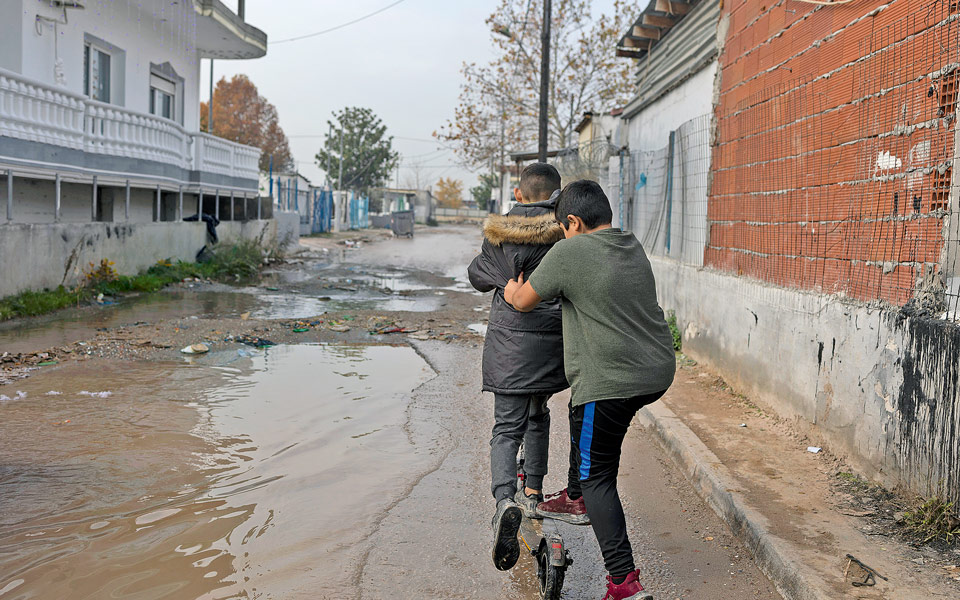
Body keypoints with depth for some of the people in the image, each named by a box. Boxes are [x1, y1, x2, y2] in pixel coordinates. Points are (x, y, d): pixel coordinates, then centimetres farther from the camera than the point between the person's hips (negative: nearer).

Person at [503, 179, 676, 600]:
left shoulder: (569, 253, -11)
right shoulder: (633, 247, 13)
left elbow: (523, 301, -1)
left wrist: (512, 292, 22)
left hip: (611, 382, -8)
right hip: (657, 372, 8)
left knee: (597, 475, 1)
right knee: (581, 415, 32)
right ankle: (576, 499, 45)